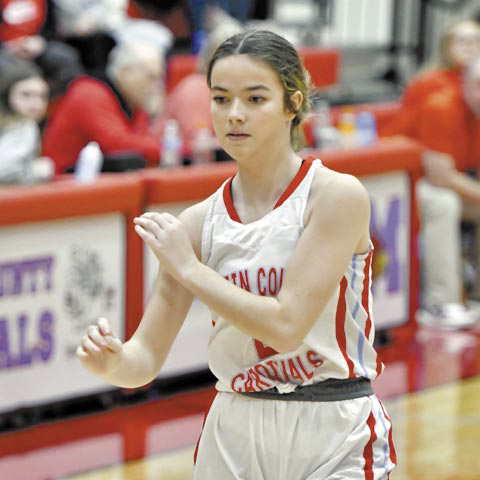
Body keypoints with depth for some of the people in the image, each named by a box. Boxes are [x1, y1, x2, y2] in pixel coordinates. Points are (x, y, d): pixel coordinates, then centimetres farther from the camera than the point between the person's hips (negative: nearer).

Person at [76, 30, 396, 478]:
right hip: (233, 436, 4)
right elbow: (146, 358, -2)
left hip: (334, 441, -4)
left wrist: (188, 268, -15)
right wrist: (112, 361, -25)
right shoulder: (199, 222, 0)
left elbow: (285, 325, -21)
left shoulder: (338, 195, -13)